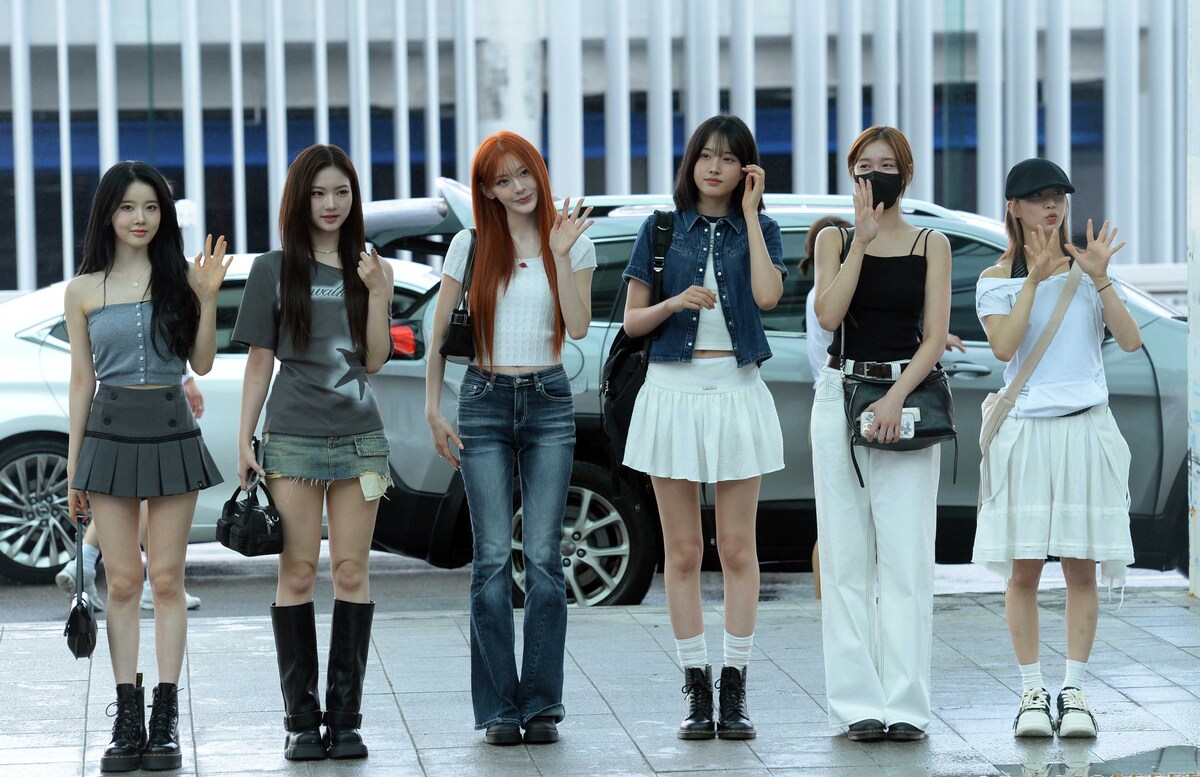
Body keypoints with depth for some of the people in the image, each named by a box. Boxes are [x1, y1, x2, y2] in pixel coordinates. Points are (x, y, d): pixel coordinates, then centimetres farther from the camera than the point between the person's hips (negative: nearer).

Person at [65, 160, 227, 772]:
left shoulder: (178, 278, 3)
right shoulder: (84, 290, 5)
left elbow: (202, 363, 3)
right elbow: (82, 379, 8)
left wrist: (207, 297, -9)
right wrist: (73, 464, 7)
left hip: (171, 434, 0)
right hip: (110, 434, 0)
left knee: (167, 579, 1)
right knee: (123, 581, 1)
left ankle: (166, 719, 4)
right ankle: (128, 719, 4)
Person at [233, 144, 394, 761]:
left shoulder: (365, 268, 10)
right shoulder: (275, 270, 4)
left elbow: (374, 361, 6)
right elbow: (259, 362, 4)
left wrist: (378, 295, -7)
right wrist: (245, 440, -2)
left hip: (358, 438, 2)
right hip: (292, 439, -2)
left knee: (352, 573, 0)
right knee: (297, 575, -2)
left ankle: (345, 716, 4)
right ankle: (300, 718, 3)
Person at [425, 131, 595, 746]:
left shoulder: (572, 241, 6)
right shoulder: (470, 246, 5)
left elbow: (578, 326, -6)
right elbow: (439, 332, 9)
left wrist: (561, 253, -12)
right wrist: (433, 409, 3)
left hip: (548, 401, 0)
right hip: (485, 400, 0)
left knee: (543, 557, -4)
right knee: (493, 559, -3)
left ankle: (541, 703, 2)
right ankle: (498, 708, 1)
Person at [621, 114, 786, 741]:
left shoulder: (760, 230, 5)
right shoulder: (660, 231, 6)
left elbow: (767, 295, -14)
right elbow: (631, 321, 6)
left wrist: (749, 212, -8)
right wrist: (675, 302, -14)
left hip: (737, 392, 0)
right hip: (673, 390, 0)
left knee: (737, 548, 1)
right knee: (683, 551, 3)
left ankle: (734, 690, 5)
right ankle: (695, 689, 8)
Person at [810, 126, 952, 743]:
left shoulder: (931, 244, 6)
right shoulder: (835, 239, 8)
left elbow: (935, 336, -1)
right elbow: (828, 315, -8)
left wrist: (895, 399, -14)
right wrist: (863, 239, -11)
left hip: (907, 397, -1)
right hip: (841, 394, 1)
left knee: (905, 558, -5)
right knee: (846, 558, 0)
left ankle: (905, 704, -4)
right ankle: (857, 703, 2)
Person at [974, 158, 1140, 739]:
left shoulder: (1087, 269, 8)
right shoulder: (996, 280, 5)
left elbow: (1130, 341, -3)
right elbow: (1005, 346, -11)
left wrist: (1099, 278, -12)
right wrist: (1035, 279, -14)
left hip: (1086, 429, 1)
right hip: (1024, 430, -1)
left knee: (1081, 567, 1)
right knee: (1023, 569, -1)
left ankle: (1074, 690, 7)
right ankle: (1032, 692, 6)